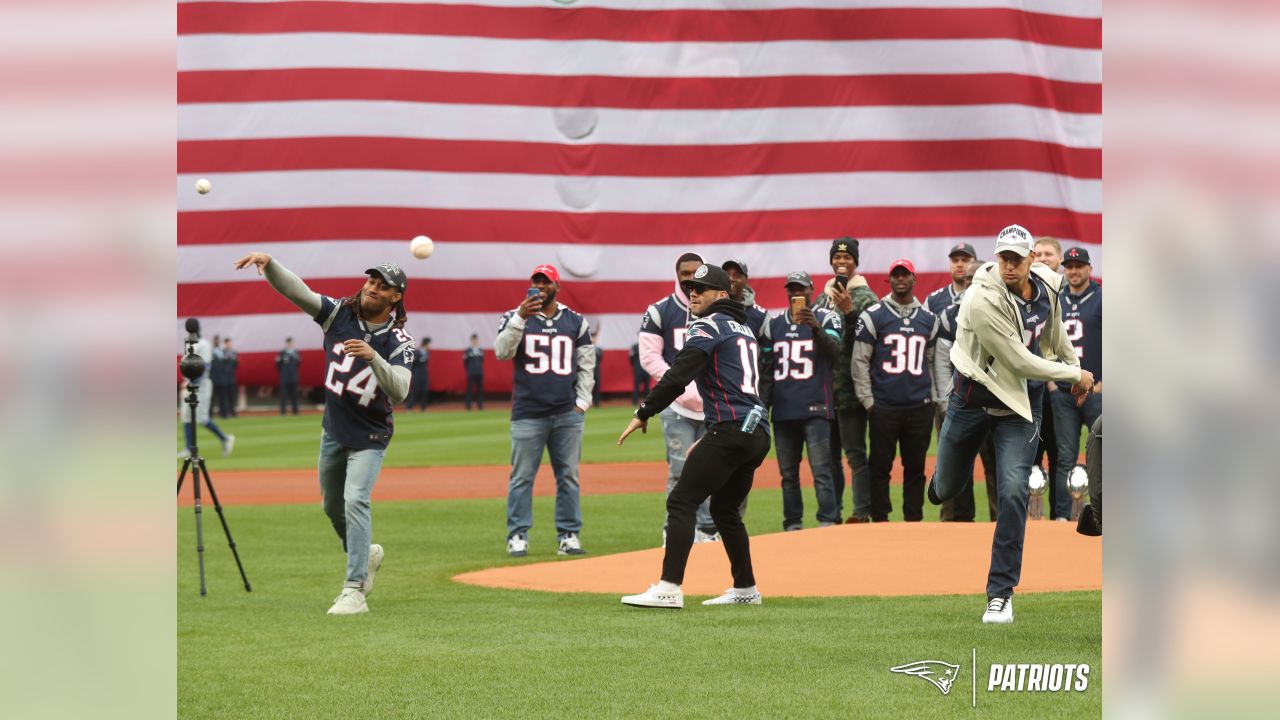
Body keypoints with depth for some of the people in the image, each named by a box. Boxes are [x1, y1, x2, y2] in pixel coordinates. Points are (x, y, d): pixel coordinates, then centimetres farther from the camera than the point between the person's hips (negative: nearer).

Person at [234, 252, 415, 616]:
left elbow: (399, 392, -29)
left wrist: (373, 357, -44)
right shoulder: (338, 313, -7)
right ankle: (366, 555, 45)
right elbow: (294, 288, -18)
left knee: (355, 501, -20)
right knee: (333, 507, 18)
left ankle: (354, 592, -22)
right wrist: (268, 263, -36)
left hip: (369, 437, -5)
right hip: (333, 431, 5)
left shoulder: (399, 341, -16)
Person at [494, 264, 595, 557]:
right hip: (527, 414, -2)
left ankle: (568, 536, 8)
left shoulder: (576, 322, 12)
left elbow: (586, 365, 14)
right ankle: (517, 536, 0)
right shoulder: (515, 318, 5)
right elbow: (502, 352, -12)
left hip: (567, 415, 2)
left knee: (568, 476, 4)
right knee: (522, 477, -3)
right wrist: (520, 318, -23)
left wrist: (582, 403, 4)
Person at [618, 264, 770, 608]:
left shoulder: (708, 326, -3)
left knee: (681, 502, -11)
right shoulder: (744, 329, 25)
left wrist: (643, 413, -12)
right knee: (724, 509, 22)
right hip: (757, 434, 9)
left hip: (730, 430, -9)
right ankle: (745, 589, 25)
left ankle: (669, 589, -21)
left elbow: (678, 376, -15)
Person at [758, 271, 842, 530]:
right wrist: (762, 407, 9)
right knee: (788, 473, 7)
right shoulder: (773, 324, 13)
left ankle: (828, 525, -14)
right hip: (783, 410, 4)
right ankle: (792, 525, 12)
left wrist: (816, 328, -31)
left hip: (815, 408, -4)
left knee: (821, 470, -11)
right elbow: (765, 370, 15)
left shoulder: (826, 318, 3)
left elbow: (834, 351, -14)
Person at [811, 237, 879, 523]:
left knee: (855, 453, -8)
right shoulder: (821, 300, 17)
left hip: (850, 389, -7)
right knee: (829, 454, 11)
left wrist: (849, 312, -25)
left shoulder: (865, 298, -3)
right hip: (824, 389, 7)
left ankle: (862, 513, -7)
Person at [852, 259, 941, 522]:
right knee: (880, 465, 0)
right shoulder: (873, 316, 1)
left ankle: (914, 519, 11)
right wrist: (868, 401, -5)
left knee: (915, 466, 5)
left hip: (920, 407, 3)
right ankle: (880, 520, 5)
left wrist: (934, 399, 9)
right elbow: (860, 361, 0)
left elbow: (932, 362, 16)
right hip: (884, 408, -3)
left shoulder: (928, 319, 12)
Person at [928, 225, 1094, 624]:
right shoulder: (984, 300, -26)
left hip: (1021, 401, 3)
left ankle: (1000, 593, -7)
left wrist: (1074, 364, 30)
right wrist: (1075, 375, -13)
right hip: (974, 395, -3)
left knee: (1013, 492, -13)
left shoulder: (1046, 285, -6)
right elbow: (1020, 362, -24)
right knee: (946, 489, 12)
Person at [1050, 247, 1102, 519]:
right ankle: (1062, 516, 6)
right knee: (1065, 458, 5)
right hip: (1062, 392, 4)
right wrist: (1050, 381, 7)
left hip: (1096, 392, -4)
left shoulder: (1101, 300, 0)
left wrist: (1103, 384, -10)